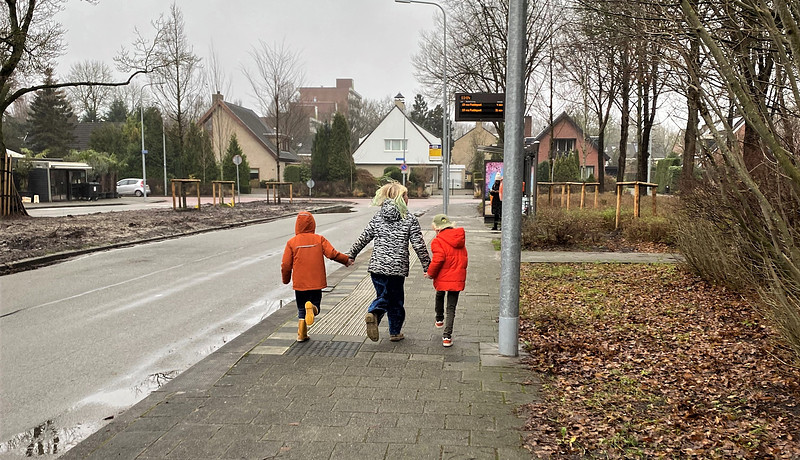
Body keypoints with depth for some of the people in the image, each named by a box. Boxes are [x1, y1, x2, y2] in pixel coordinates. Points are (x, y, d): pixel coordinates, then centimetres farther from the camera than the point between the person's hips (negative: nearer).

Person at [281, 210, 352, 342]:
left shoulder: (292, 242, -3)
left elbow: (285, 265, -3)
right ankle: (311, 307, -24)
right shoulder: (319, 239, -2)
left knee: (301, 309, 16)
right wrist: (346, 260, 5)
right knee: (316, 308, 10)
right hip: (316, 282, 0)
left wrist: (286, 279, 13)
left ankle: (302, 335, 9)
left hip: (299, 283, 0)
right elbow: (332, 253, -11)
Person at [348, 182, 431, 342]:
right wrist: (427, 266, 3)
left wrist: (351, 255, 20)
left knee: (383, 296, 17)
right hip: (397, 267, -3)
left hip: (377, 266, 3)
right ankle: (395, 332, 21)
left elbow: (363, 238, 8)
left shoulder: (377, 217, 6)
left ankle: (373, 313, -12)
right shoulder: (410, 219, -3)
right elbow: (419, 246, -5)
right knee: (396, 300, 13)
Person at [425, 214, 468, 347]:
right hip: (457, 278, 3)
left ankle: (439, 319, 50)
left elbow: (438, 259, -22)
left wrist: (431, 274, -8)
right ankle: (447, 336, -1)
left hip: (442, 277, -3)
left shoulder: (438, 241, -13)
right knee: (451, 307, 6)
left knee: (439, 296, 29)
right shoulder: (460, 238, 7)